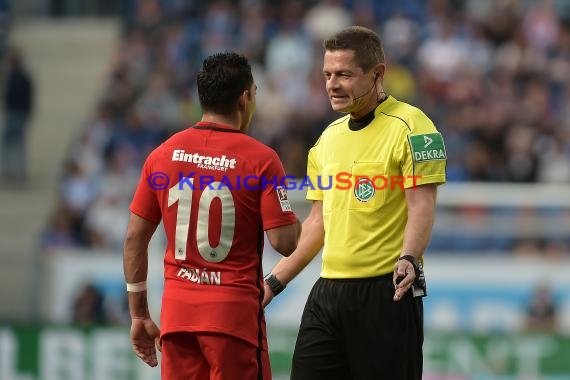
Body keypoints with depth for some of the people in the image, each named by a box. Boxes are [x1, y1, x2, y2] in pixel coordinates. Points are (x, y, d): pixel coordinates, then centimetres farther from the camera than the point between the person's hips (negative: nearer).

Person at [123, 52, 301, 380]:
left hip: (176, 312, 4)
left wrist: (139, 315, 14)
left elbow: (135, 238, 7)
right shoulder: (260, 159, -8)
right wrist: (293, 220, 11)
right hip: (234, 312, -4)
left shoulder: (163, 155, 5)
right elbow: (284, 242, -12)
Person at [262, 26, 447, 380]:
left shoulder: (409, 126, -6)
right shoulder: (329, 137, 17)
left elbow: (422, 205, -14)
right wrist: (274, 283, 18)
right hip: (328, 291, 7)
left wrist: (408, 260, -31)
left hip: (387, 291, -7)